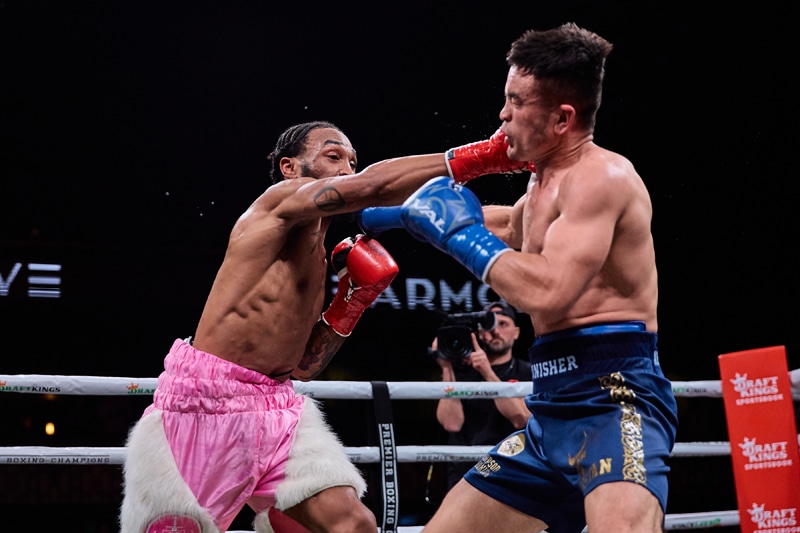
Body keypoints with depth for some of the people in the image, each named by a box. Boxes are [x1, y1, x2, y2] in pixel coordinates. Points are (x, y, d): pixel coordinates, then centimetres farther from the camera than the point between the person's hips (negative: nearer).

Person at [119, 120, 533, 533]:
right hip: (207, 402, -8)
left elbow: (302, 367, 16)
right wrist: (478, 157, -26)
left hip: (276, 407, 8)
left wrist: (350, 304, 5)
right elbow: (369, 188, -23)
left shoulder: (320, 260, 18)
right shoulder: (281, 199, -5)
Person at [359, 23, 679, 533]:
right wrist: (400, 213, 46)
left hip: (614, 397, -10)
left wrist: (463, 234, -11)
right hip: (554, 409, 10)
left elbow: (548, 293, -25)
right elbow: (511, 224, 44)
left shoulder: (602, 175, -12)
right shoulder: (545, 183, 19)